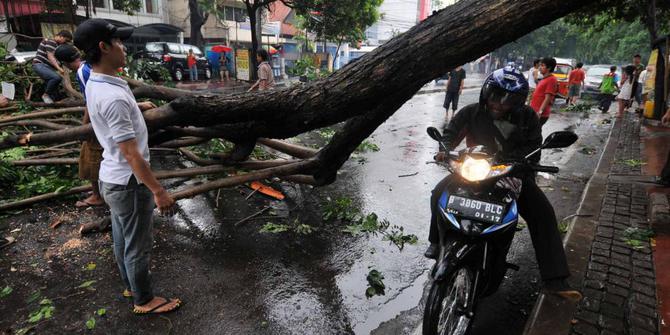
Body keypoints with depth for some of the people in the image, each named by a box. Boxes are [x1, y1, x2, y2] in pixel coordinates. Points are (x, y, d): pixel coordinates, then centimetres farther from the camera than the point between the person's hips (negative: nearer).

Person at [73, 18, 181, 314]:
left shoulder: (94, 84, 3)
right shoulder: (113, 97, -28)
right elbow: (132, 155, -27)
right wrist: (158, 190, -22)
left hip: (112, 178, 10)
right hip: (128, 182, -10)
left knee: (123, 239, 24)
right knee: (138, 245, 8)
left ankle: (131, 285, 44)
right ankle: (144, 301, 27)